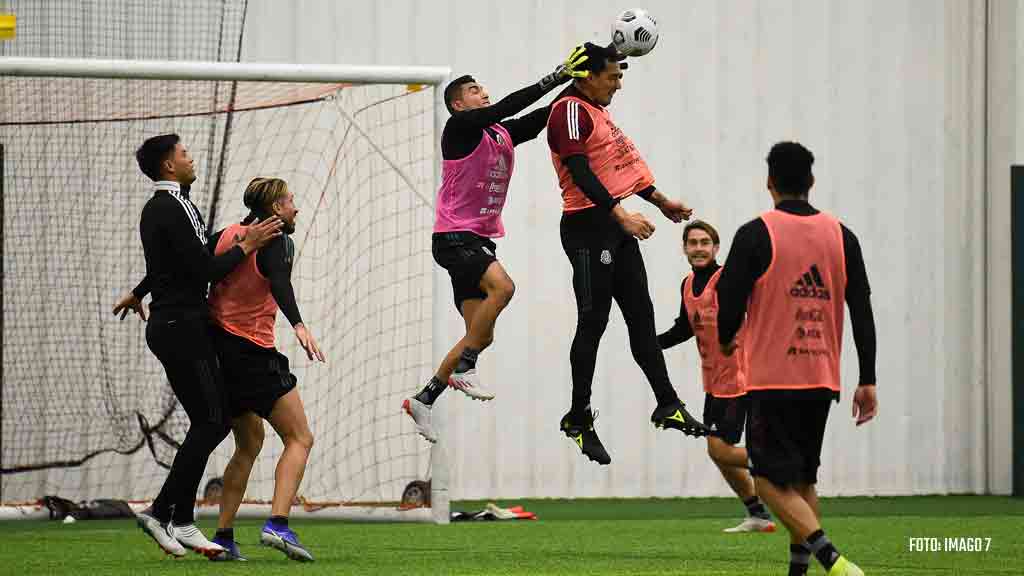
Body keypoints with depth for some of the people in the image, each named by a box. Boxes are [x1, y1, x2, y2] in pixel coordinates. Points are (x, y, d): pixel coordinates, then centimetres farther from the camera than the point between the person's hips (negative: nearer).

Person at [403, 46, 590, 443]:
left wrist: (578, 80, -8)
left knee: (482, 336, 6)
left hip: (480, 241, 9)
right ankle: (464, 370, -23)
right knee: (502, 285, -32)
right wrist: (554, 78, -24)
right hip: (454, 237, -9)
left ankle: (423, 400, 16)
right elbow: (506, 108, -22)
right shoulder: (460, 127, -9)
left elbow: (540, 116, 5)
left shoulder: (502, 134, 13)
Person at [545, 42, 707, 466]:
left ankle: (667, 405, 13)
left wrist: (660, 202, 31)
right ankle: (579, 418, 2)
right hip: (588, 228, -10)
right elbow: (581, 172, -23)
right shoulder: (570, 110, -14)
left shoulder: (595, 110, 18)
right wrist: (621, 215, -29)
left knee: (641, 315, 9)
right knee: (593, 322, -6)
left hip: (615, 227, 10)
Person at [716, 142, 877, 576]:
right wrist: (867, 382, 8)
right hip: (822, 378, 5)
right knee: (802, 481, 18)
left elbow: (730, 299, -9)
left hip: (773, 379, -5)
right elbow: (862, 313, 4)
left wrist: (726, 339, 15)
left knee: (772, 481, -3)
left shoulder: (756, 235, -8)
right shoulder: (841, 236, 5)